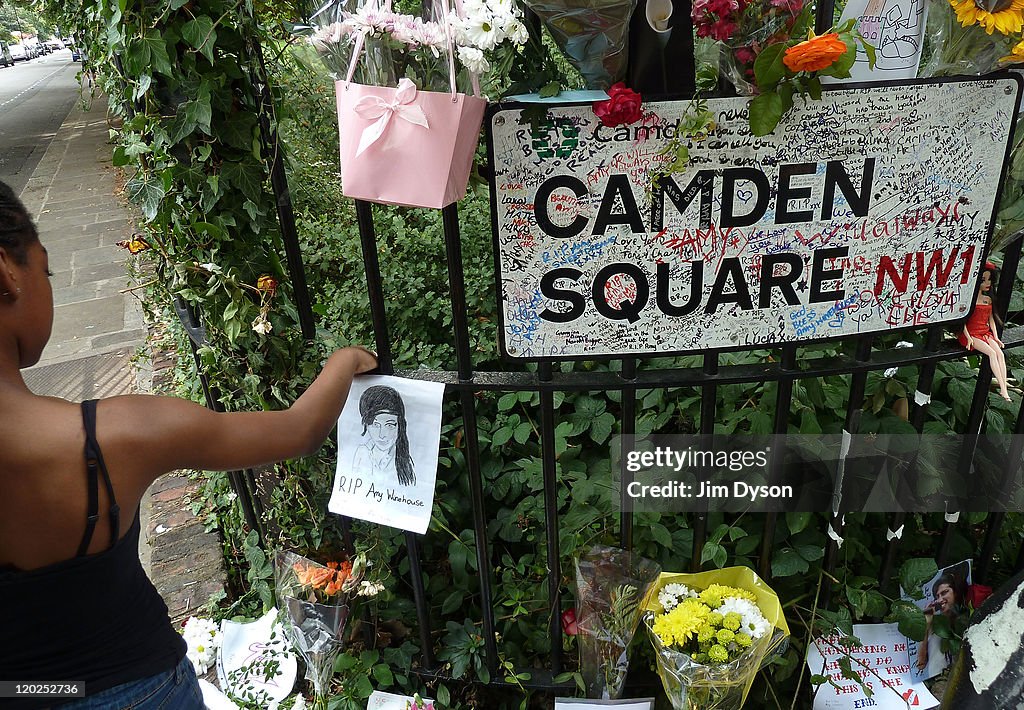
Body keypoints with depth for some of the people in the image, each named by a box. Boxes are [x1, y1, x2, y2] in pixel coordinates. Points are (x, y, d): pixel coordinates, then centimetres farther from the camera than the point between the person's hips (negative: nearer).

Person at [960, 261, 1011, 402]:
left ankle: (1005, 389, -26)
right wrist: (968, 337, -15)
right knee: (992, 353, -25)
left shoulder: (988, 299, 14)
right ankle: (1002, 388, -27)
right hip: (971, 333, -5)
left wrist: (996, 337, 9)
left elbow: (991, 319, 17)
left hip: (986, 333, 5)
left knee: (1000, 353, -20)